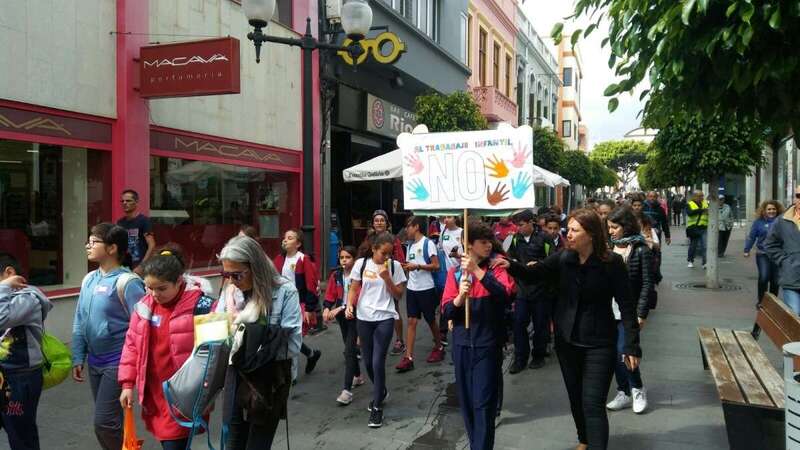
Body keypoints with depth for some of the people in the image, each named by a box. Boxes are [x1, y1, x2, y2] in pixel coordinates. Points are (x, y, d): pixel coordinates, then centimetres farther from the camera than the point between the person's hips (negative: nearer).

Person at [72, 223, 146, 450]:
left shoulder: (127, 282, -17)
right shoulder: (89, 279, 6)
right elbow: (80, 322, 12)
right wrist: (78, 358, 10)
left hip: (118, 363, -7)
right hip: (95, 362, 8)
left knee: (104, 423, -6)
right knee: (109, 421, 18)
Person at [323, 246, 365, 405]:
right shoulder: (336, 275, 3)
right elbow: (330, 294, 3)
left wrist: (340, 309, -25)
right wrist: (327, 308, -15)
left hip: (355, 316, -6)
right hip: (341, 315, 6)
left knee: (349, 350, -11)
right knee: (350, 348, 20)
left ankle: (347, 390, -9)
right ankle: (358, 376, 40)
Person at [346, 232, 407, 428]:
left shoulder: (395, 266, -4)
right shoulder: (361, 264, -2)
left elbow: (398, 294, -2)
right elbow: (354, 289, 3)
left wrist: (386, 277, -16)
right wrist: (349, 305, -15)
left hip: (385, 318, -2)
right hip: (364, 318, 2)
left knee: (378, 362, -8)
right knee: (368, 361, 13)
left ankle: (377, 407, 7)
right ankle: (381, 392, 40)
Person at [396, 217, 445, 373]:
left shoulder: (428, 243, -9)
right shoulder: (411, 245, 12)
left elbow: (436, 266, -14)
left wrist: (417, 266, -21)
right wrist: (405, 266, -1)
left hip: (426, 288, -6)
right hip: (411, 288, 6)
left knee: (431, 320, 9)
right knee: (411, 321, 1)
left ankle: (439, 348, 31)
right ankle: (408, 358, -2)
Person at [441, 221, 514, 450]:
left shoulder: (496, 267, -2)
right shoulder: (455, 272, 5)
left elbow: (505, 295, -21)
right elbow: (446, 311, -2)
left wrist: (478, 271, -26)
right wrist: (459, 298, -22)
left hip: (488, 344, -3)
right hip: (462, 344, 3)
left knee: (484, 403, -5)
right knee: (466, 401, 13)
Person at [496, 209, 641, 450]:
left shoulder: (612, 263, -15)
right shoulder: (563, 258, -4)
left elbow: (627, 305, -13)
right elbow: (534, 273, 0)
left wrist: (631, 346, -15)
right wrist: (511, 266, -21)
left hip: (599, 343, -5)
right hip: (567, 339, 5)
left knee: (593, 403, -7)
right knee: (575, 397, 20)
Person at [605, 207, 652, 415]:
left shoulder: (641, 250, -9)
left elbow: (647, 283, -9)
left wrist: (641, 314, -13)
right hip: (609, 309, 5)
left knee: (623, 353, -8)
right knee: (615, 354, 10)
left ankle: (638, 390, 15)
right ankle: (624, 393, 24)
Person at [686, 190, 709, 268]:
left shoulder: (706, 203, 12)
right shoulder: (689, 204, 1)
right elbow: (690, 213, -17)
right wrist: (701, 210, -25)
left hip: (704, 228, 2)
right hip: (693, 228, -2)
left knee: (705, 246, -8)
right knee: (693, 246, 10)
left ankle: (705, 263, -8)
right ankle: (690, 261, 26)